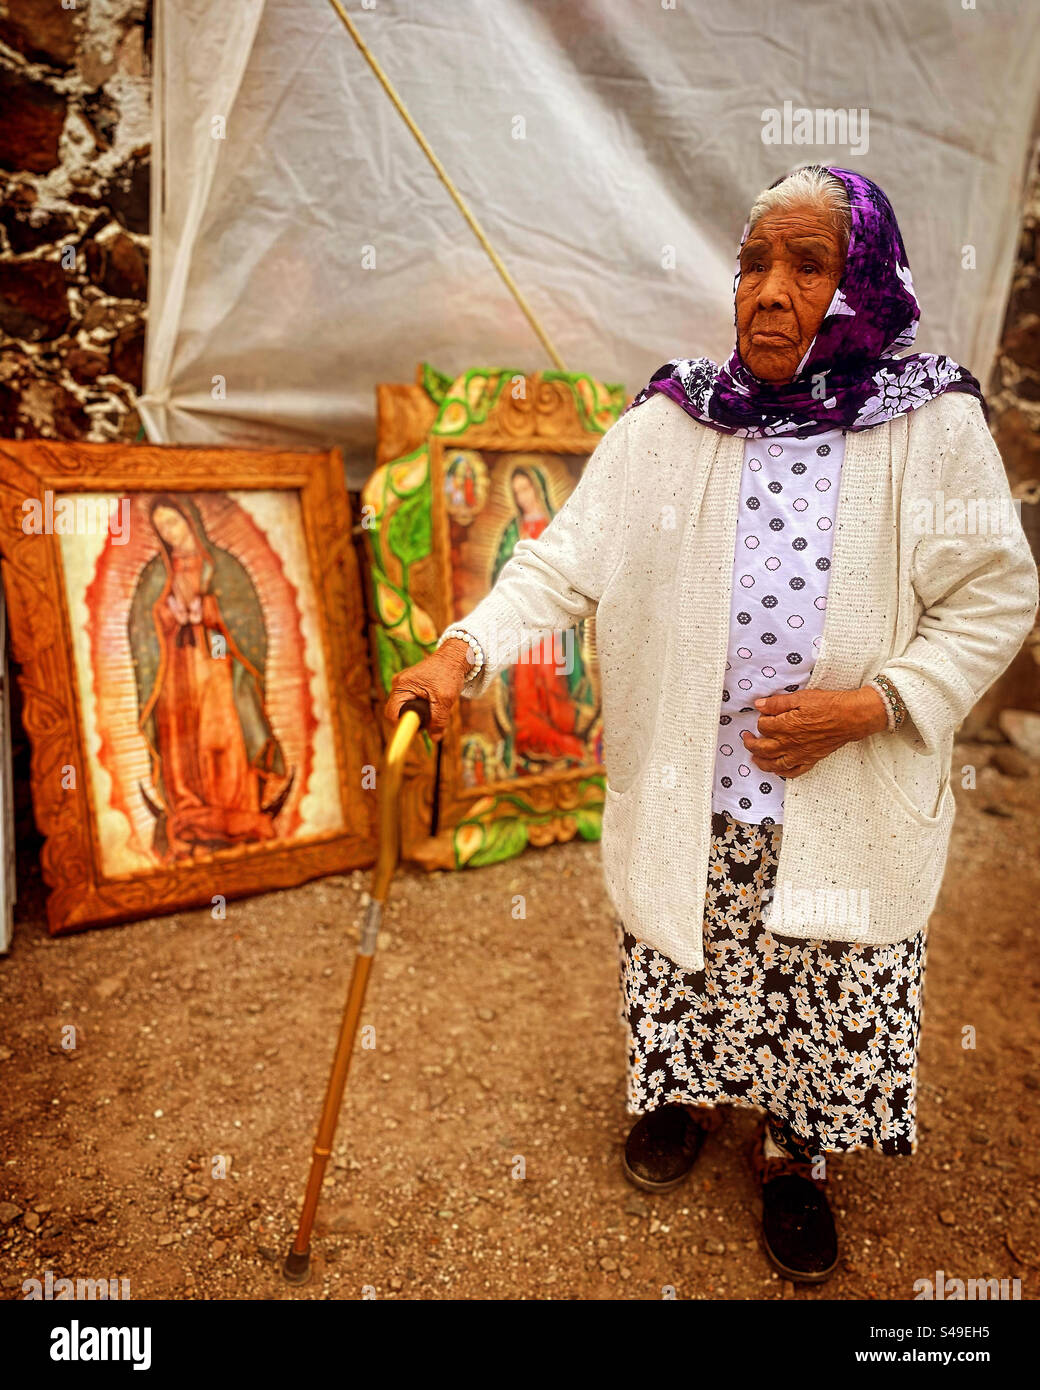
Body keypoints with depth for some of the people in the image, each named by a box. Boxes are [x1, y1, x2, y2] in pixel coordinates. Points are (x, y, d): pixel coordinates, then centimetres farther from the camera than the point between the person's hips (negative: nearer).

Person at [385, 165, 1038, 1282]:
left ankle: (792, 1154, 45)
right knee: (684, 966, 19)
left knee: (829, 994, 15)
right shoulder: (666, 425, -3)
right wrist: (465, 650, -23)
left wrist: (871, 703, -15)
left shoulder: (934, 428, -6)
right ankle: (687, 1093, 51)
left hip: (850, 811, 0)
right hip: (684, 797, 1)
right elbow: (564, 560, -7)